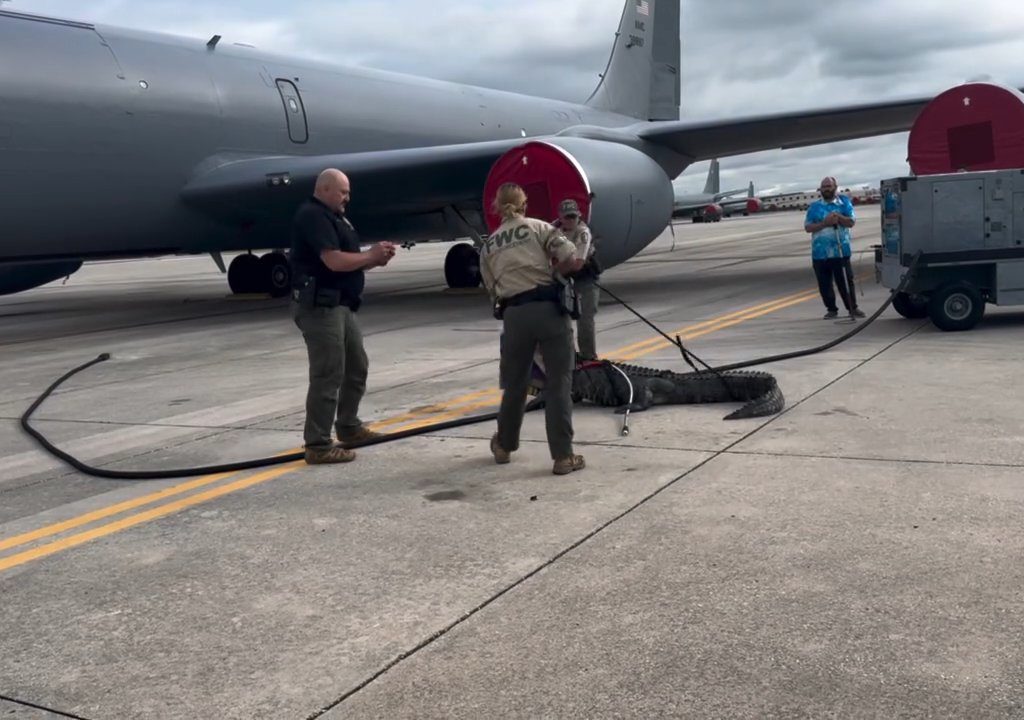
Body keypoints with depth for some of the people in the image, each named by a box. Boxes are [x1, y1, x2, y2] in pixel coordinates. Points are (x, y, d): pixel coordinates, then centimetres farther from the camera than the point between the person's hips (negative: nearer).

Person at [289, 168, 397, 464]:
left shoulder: (334, 217, 19)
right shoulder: (313, 216, -14)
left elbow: (349, 260, 20)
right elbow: (335, 261, -23)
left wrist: (374, 258, 1)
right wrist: (371, 255, -8)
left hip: (340, 305, 11)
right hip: (320, 307, -11)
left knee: (357, 367, 20)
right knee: (327, 375, -9)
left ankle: (349, 428, 34)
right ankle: (318, 446, -4)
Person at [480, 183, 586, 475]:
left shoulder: (488, 246, 16)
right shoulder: (538, 227, 6)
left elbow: (492, 290, 11)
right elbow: (574, 260, -3)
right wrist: (552, 271, 14)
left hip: (514, 315, 3)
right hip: (548, 308, -3)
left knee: (515, 383, 19)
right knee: (559, 382, 2)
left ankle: (504, 446, 35)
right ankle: (563, 456, 1)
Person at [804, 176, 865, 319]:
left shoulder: (844, 202, 6)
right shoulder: (814, 206, 8)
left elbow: (851, 222, 0)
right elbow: (808, 227, 1)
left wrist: (838, 217, -17)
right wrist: (824, 223, -13)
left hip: (841, 251, -2)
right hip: (820, 253, 2)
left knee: (846, 281, 0)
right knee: (824, 283, 5)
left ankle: (852, 308, 11)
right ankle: (831, 309, 16)